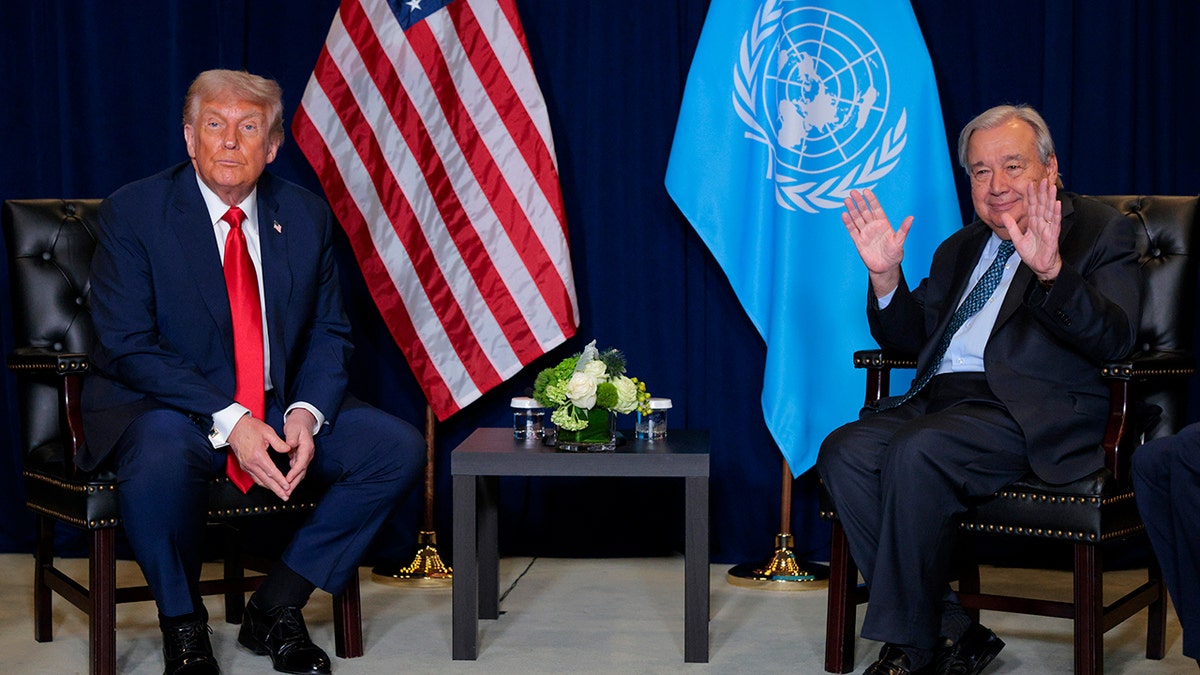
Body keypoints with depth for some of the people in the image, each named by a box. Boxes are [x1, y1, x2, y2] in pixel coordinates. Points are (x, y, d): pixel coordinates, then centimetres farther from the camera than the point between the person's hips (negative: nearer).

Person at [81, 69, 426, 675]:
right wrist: (229, 421, -24)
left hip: (279, 406, 5)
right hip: (166, 406, -5)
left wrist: (306, 413, -13)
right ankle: (182, 625, -10)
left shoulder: (306, 215, 6)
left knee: (399, 448, -13)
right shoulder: (132, 213, -7)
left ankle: (275, 605, -1)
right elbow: (126, 348, -14)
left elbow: (328, 331, 9)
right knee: (162, 459, -38)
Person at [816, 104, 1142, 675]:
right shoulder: (960, 249, 26)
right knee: (844, 452, -20)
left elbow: (1114, 339, -11)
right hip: (941, 398, 7)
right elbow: (909, 336, 24)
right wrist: (886, 275, 5)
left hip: (1034, 413, -7)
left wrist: (1051, 272, -28)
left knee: (917, 452, -32)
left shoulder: (1100, 231, 5)